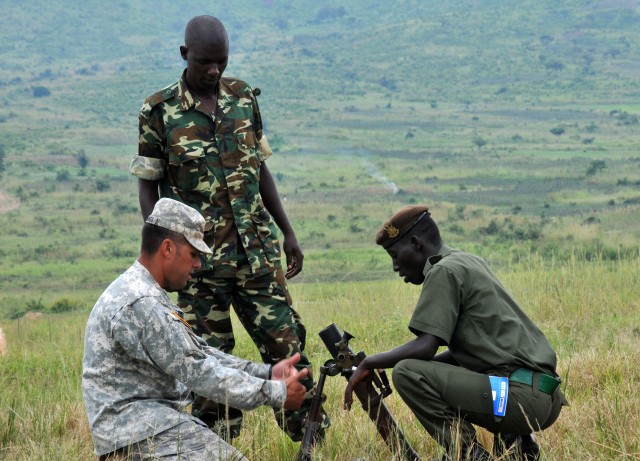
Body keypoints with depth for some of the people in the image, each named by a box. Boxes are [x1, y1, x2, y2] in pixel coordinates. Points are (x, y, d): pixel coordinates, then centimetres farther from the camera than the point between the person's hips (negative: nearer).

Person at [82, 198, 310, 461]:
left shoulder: (147, 294, 15)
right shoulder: (141, 305, -18)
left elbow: (199, 353, 16)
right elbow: (199, 373, -18)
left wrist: (267, 373, 6)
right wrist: (276, 393, -11)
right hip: (138, 427, -10)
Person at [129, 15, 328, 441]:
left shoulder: (244, 98, 6)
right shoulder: (160, 112, -5)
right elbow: (148, 184, 0)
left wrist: (288, 232, 12)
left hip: (257, 249, 3)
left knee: (286, 340, 2)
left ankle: (314, 435, 10)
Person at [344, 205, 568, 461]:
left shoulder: (444, 270, -7)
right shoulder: (469, 262, 20)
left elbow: (425, 346, -16)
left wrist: (368, 363, -2)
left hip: (522, 396, -10)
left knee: (407, 373, -13)